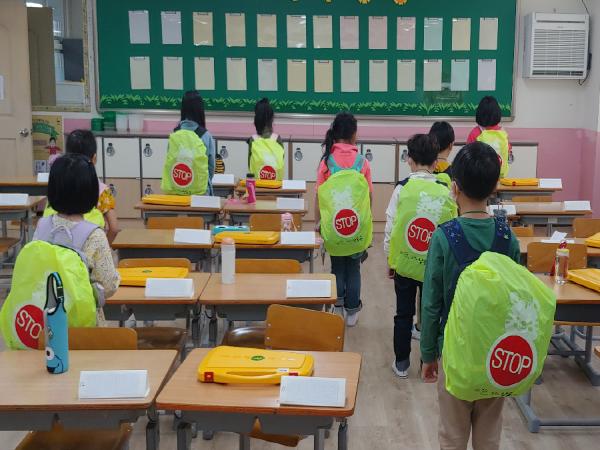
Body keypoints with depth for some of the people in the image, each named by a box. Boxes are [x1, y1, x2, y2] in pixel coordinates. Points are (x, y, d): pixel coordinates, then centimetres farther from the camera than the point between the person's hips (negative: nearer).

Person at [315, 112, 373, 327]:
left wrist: (317, 221, 6)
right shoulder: (362, 161, -5)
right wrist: (366, 217, 16)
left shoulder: (327, 159, -7)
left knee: (337, 266, 18)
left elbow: (319, 195, -3)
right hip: (358, 225, 1)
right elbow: (370, 195, 1)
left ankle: (337, 303, 15)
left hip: (333, 223, 0)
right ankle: (352, 310, 20)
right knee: (353, 268, 15)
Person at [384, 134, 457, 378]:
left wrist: (390, 260, 6)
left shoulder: (402, 188, -10)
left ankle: (401, 363, 23)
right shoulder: (446, 191, -9)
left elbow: (390, 227, -6)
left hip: (404, 262, 0)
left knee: (404, 314, 14)